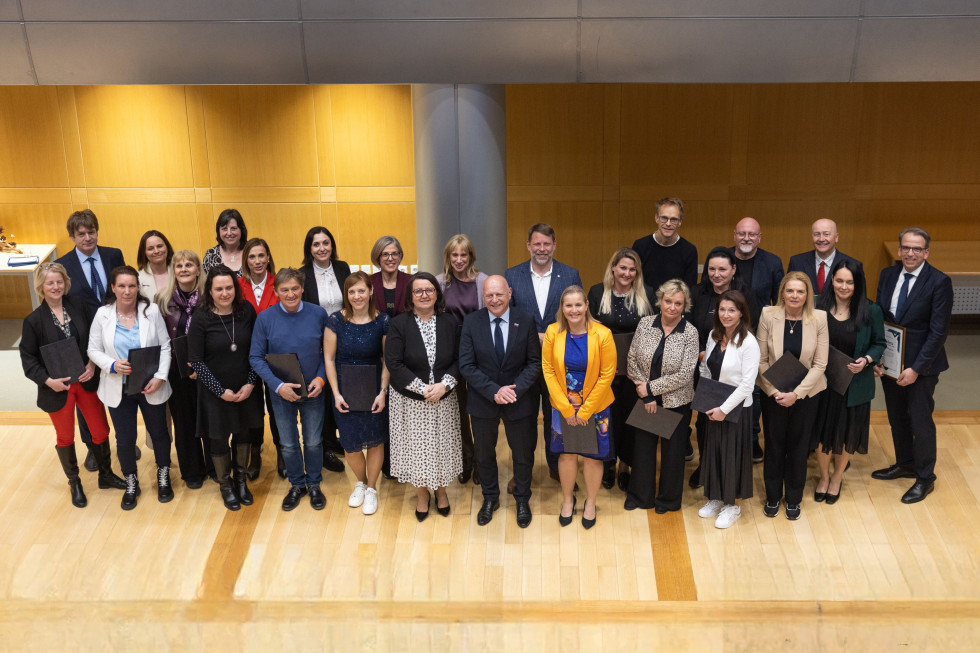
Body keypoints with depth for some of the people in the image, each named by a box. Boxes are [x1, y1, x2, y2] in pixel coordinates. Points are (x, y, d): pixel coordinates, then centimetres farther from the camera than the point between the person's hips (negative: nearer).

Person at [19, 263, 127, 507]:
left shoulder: (79, 309, -4)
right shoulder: (34, 320, -10)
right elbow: (28, 358, -8)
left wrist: (93, 364, -12)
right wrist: (48, 380, -19)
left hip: (86, 383, 2)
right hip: (57, 388, -2)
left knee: (101, 430, 10)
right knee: (65, 437, 14)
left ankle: (106, 475, 33)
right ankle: (74, 484, 33)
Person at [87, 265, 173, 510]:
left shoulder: (151, 311, -10)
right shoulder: (103, 315, -7)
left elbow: (164, 347, -6)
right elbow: (94, 349, -1)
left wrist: (160, 376, -16)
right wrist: (112, 365, -19)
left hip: (151, 387, 0)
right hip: (119, 389, 0)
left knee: (159, 433, 15)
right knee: (125, 439, 9)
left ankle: (163, 477, 39)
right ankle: (131, 484, 33)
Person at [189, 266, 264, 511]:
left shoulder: (246, 311, -8)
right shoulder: (201, 318, -15)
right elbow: (196, 360, -12)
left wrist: (250, 384, -10)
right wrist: (221, 391, -14)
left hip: (246, 389, 2)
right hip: (216, 392, -2)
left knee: (244, 432, 16)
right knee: (219, 438, 11)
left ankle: (241, 479, 39)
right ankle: (225, 485, 34)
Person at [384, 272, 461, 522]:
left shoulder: (449, 322, -2)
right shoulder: (399, 324, -9)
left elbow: (458, 360, -1)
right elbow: (393, 363, -13)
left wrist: (444, 384, -18)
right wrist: (423, 389, -18)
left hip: (443, 398, 2)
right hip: (410, 400, -2)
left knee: (442, 446, 12)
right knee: (416, 448, 9)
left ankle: (441, 492, 35)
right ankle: (422, 495, 30)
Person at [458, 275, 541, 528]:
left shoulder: (525, 321, -9)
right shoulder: (471, 322, -10)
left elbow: (535, 362, -6)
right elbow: (466, 365, -12)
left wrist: (516, 389, -21)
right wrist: (494, 391, -21)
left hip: (520, 400, 0)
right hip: (483, 400, 0)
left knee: (523, 453, 15)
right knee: (484, 453, 17)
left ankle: (522, 499, 38)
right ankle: (490, 498, 40)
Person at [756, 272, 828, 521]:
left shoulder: (819, 318, -10)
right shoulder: (768, 316, -10)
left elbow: (820, 364, -8)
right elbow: (761, 360, -6)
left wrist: (796, 393, -13)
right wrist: (774, 391, -12)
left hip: (806, 394, 0)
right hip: (774, 393, 0)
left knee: (798, 446, 11)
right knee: (774, 445, 11)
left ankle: (794, 498, 29)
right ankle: (772, 497, 29)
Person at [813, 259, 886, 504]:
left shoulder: (871, 312, -9)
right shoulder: (819, 309, -7)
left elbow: (879, 344, 0)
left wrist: (866, 360, -18)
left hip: (854, 384, 0)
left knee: (847, 433, 14)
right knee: (822, 431, 10)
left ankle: (837, 477, 39)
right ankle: (824, 476, 35)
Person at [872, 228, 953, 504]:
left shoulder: (939, 282, -15)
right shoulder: (888, 275, 2)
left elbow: (938, 331, -16)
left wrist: (916, 369, -19)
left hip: (921, 366, -5)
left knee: (920, 421, 4)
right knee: (897, 417, 18)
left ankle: (925, 478, 22)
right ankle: (905, 464, 39)